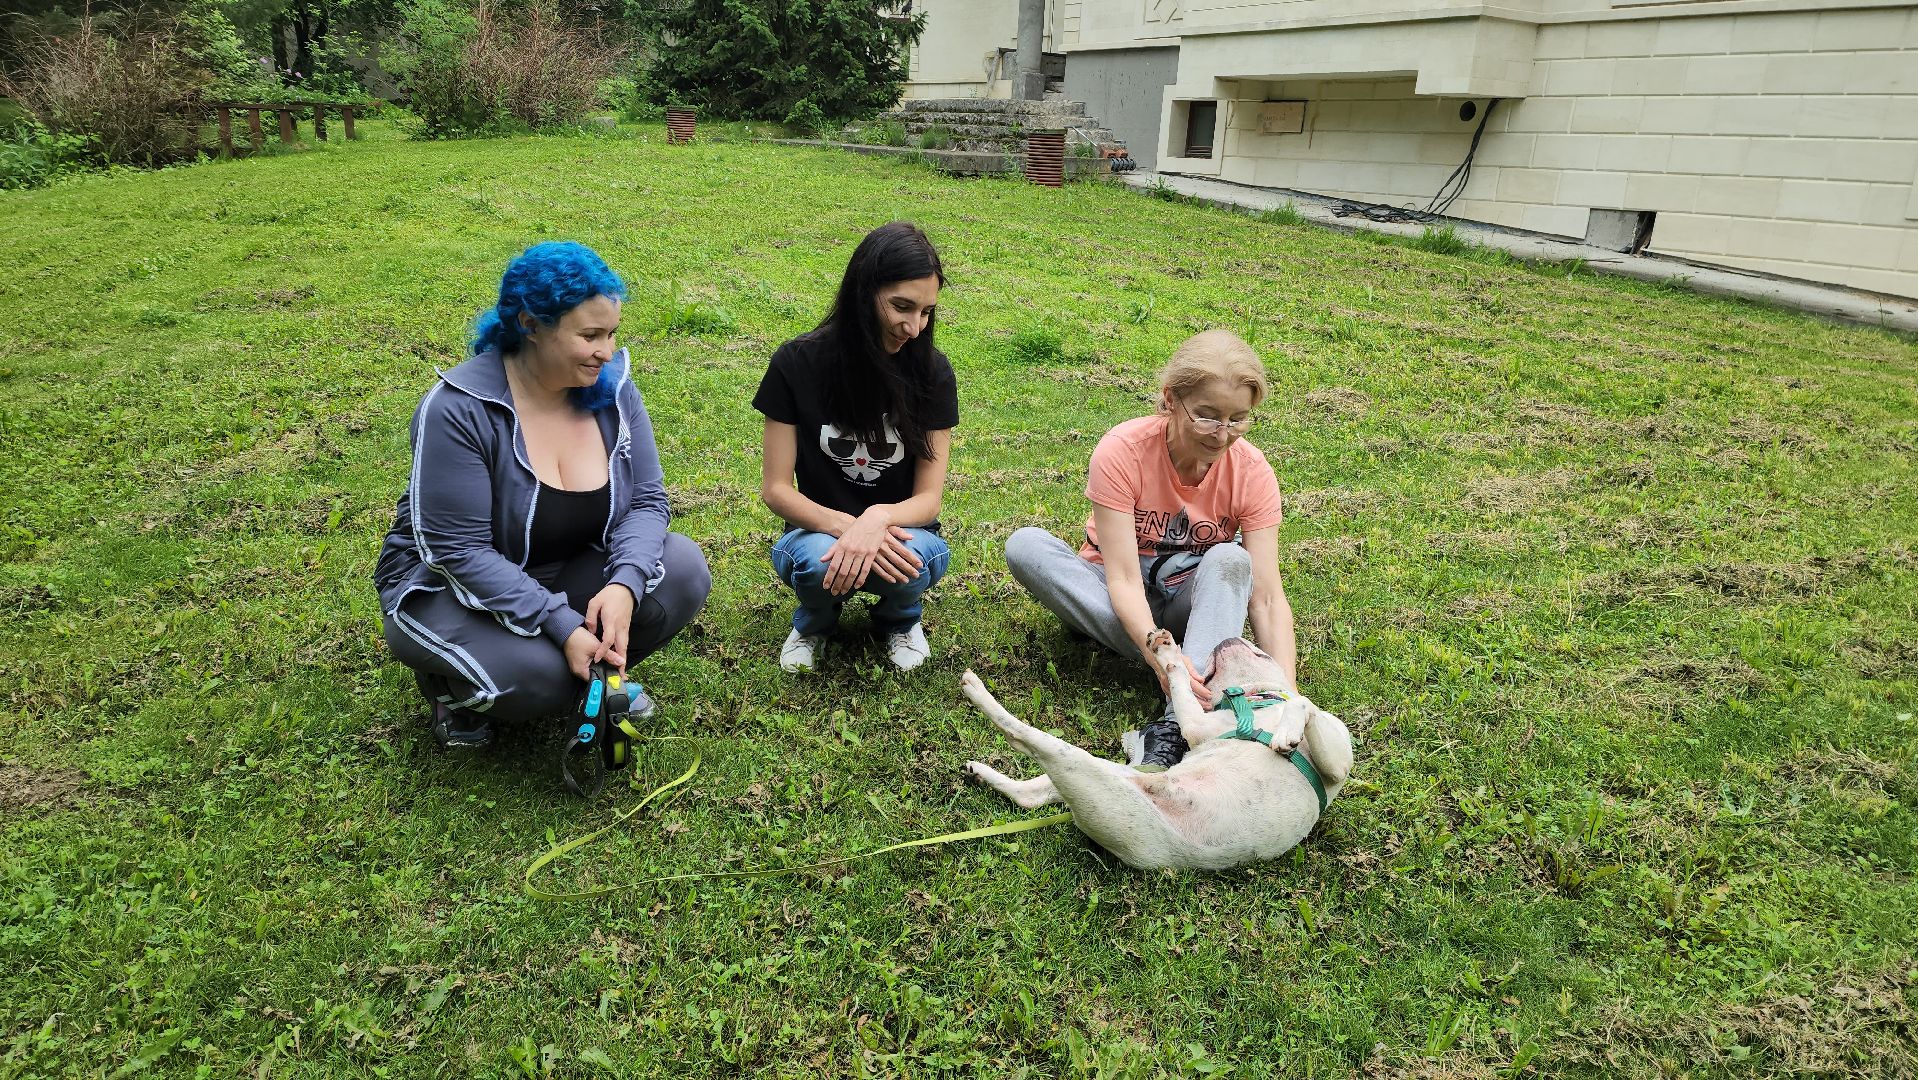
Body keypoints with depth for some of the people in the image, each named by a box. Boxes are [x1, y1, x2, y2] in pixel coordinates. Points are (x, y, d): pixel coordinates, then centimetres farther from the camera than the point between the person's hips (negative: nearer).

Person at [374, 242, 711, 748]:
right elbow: (459, 551, -25)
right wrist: (562, 625, -32)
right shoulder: (459, 410, -24)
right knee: (539, 676, -33)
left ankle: (601, 666, 7)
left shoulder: (610, 387, -9)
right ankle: (448, 681, 3)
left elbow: (646, 499, -9)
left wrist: (624, 584, -29)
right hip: (451, 588, -4)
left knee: (683, 569, -19)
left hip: (570, 574, 5)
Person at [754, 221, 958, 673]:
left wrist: (878, 519, -33)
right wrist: (844, 526, -30)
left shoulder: (931, 371, -10)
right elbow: (775, 488, -10)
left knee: (920, 555, -34)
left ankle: (901, 619, 4)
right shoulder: (798, 363, -12)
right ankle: (814, 621, 3)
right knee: (816, 560, -36)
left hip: (898, 532, 1)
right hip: (818, 530, -1)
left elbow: (928, 497, -10)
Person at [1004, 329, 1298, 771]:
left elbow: (1267, 597, -22)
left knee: (1231, 560, -33)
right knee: (1024, 545, -28)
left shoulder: (1251, 471, -18)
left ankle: (1176, 727, -44)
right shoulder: (1122, 452, -25)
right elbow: (1123, 579, -30)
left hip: (1193, 600, 1)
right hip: (1119, 600, 0)